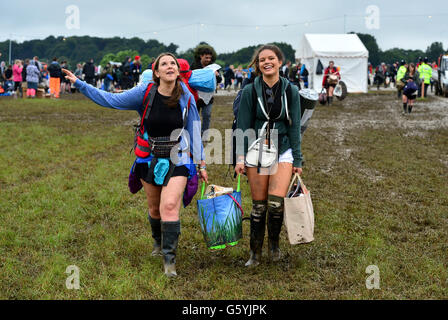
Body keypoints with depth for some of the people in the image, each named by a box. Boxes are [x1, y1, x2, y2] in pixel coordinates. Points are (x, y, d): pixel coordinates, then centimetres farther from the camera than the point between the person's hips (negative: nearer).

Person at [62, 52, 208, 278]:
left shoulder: (186, 98, -6)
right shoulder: (145, 93, -7)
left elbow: (194, 131, 3)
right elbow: (111, 100, -4)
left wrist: (201, 163, 5)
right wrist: (79, 84, -8)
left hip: (178, 160, -2)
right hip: (150, 159, 2)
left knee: (170, 205, -18)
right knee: (155, 208, 15)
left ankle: (169, 258, -8)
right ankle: (159, 242, 44)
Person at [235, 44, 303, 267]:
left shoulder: (291, 91, 2)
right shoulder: (250, 91, -2)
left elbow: (294, 127, 5)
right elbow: (243, 127, -1)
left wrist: (297, 160, 3)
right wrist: (240, 158, -7)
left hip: (283, 150, 0)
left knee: (276, 203, -14)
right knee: (259, 206, 2)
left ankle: (274, 242, 13)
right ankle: (255, 253, 17)